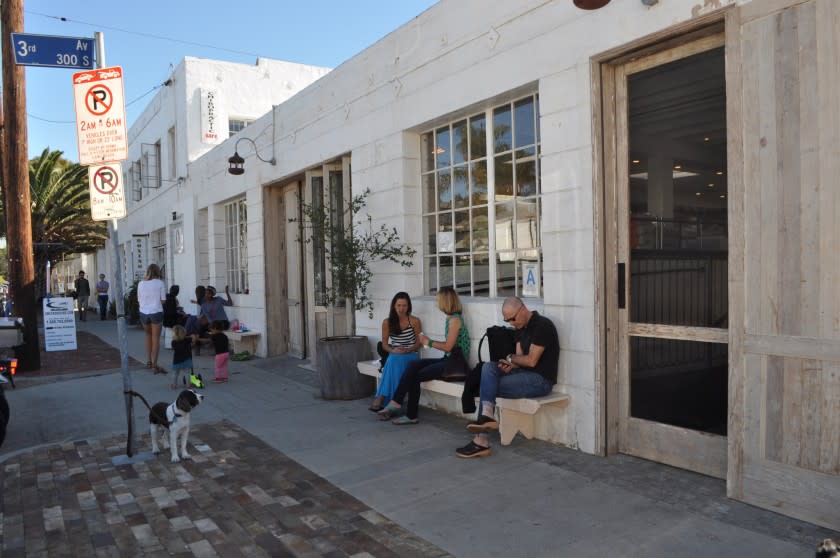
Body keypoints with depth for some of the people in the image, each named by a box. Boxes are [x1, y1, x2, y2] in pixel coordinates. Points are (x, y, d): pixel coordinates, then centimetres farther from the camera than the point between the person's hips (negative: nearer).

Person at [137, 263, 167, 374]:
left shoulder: (141, 283, 3)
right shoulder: (160, 283, -6)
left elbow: (139, 301, 7)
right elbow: (163, 300, -6)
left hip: (143, 313, 3)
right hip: (156, 312, -3)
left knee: (148, 336, 21)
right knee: (156, 339, 1)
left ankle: (148, 361, 23)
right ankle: (154, 365, 0)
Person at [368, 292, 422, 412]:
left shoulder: (414, 321, -2)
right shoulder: (387, 322, 4)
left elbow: (419, 342, 2)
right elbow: (384, 344, 7)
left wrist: (407, 350, -16)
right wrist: (392, 350, -15)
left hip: (411, 355, -2)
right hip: (394, 356, 2)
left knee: (395, 361, -34)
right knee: (393, 360, -34)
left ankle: (381, 398, -34)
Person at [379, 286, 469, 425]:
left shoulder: (455, 319, -12)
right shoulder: (451, 318, 16)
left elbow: (448, 347, -16)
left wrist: (429, 343, -5)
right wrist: (429, 341, 10)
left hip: (455, 363, -8)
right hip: (448, 360, 8)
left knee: (415, 376, -13)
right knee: (413, 365, -8)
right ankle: (396, 403, -14)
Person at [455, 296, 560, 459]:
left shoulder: (542, 325, -15)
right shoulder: (521, 327, 12)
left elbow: (531, 361, -18)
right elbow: (520, 358, 10)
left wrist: (510, 359, -2)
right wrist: (510, 365, -11)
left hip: (541, 379, -8)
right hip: (525, 373, 8)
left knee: (487, 386, -15)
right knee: (488, 367, -13)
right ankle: (486, 417, -25)